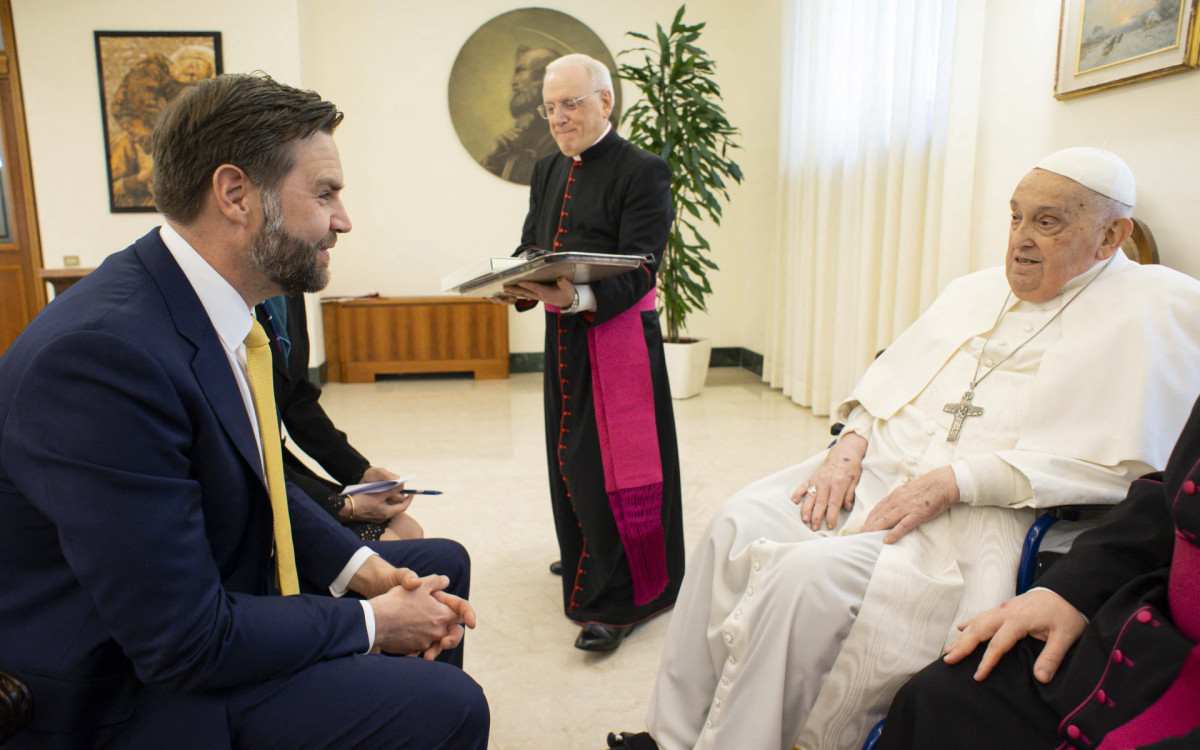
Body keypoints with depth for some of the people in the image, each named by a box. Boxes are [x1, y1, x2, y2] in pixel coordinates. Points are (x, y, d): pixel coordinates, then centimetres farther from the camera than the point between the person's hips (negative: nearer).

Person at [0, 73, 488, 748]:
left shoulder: (223, 312, -3)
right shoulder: (103, 351, -30)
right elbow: (182, 641, -28)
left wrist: (365, 569, -4)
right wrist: (371, 623, -16)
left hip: (222, 593, 9)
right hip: (126, 696, -9)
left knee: (444, 566, 14)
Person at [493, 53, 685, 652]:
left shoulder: (642, 171, -9)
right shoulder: (547, 172, 14)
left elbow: (638, 269, -17)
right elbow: (530, 246, 14)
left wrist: (577, 298, -35)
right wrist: (516, 286, -10)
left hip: (618, 337, -7)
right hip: (563, 339, 7)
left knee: (614, 462, -5)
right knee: (570, 453, 16)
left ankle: (619, 600, 7)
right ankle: (586, 557, 37)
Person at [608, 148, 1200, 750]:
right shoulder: (974, 290, 20)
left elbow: (1122, 462, -11)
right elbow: (889, 376, 21)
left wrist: (953, 481, -17)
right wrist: (851, 442, -1)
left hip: (976, 516, -6)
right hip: (875, 470, 6)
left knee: (810, 575, -30)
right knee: (739, 524, -16)